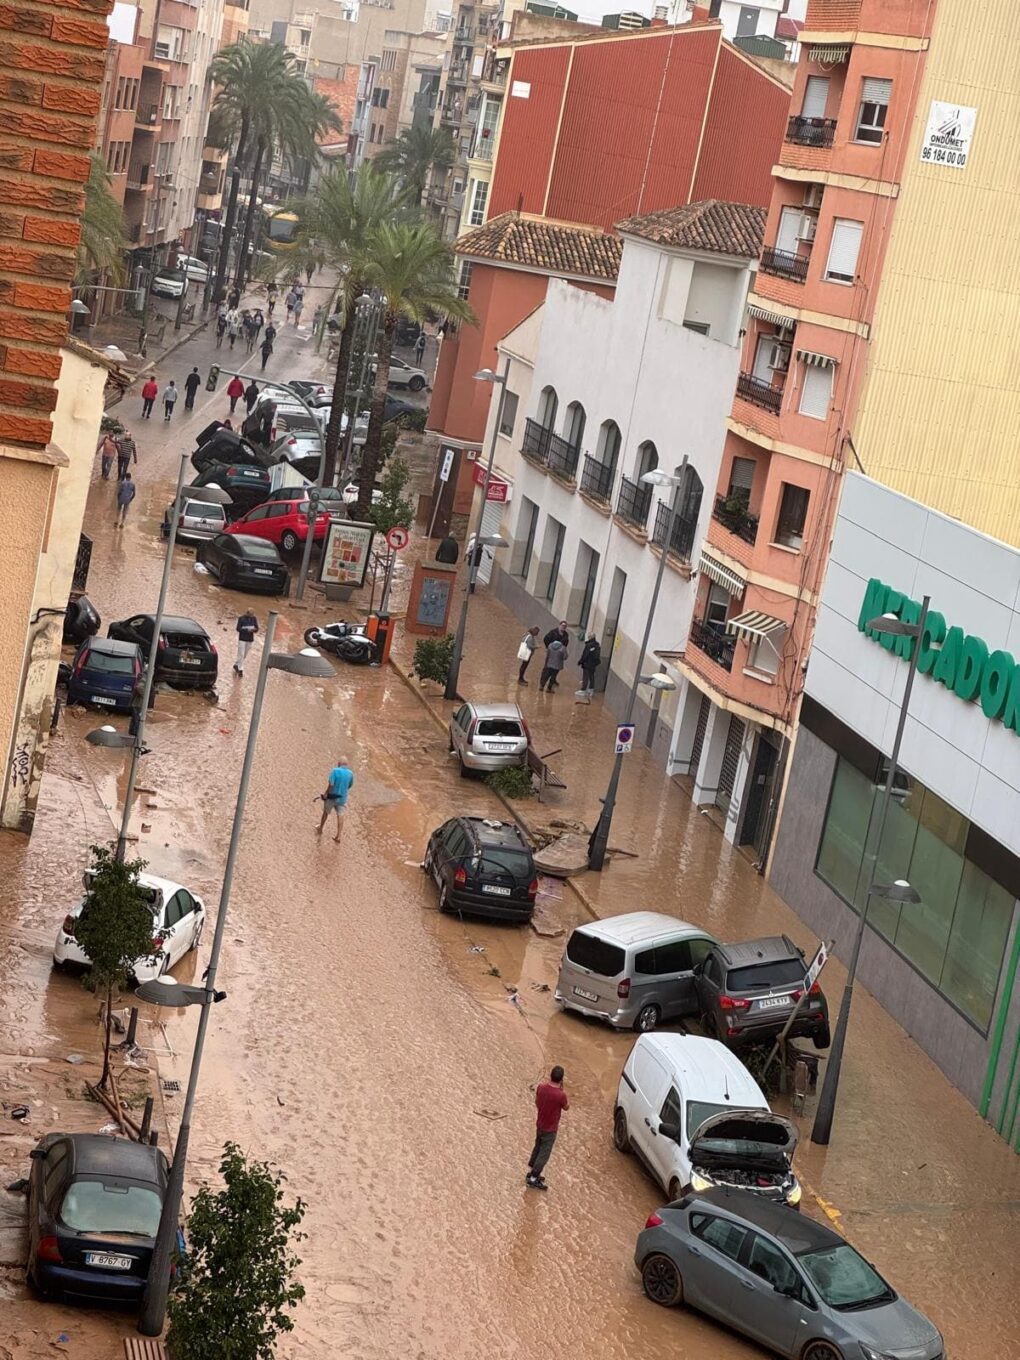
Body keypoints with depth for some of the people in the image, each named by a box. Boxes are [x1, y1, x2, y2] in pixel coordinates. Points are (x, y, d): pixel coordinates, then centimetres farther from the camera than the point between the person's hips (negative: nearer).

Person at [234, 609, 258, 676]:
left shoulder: (254, 619, 2)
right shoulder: (241, 619, -9)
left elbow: (257, 628, 4)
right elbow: (238, 628, -12)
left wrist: (254, 629, -21)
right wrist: (247, 630, -23)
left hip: (250, 639, 4)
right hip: (242, 639, -4)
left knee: (244, 655, 11)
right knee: (241, 655, -7)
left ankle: (236, 665, 30)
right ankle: (240, 670, 2)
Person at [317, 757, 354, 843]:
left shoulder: (335, 770, -19)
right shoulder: (350, 773, -6)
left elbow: (331, 784, -24)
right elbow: (349, 786, 6)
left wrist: (326, 794, -12)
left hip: (332, 796, -2)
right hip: (342, 798, 2)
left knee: (326, 812, 19)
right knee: (340, 815, 9)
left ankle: (320, 829, 36)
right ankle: (338, 836, 7)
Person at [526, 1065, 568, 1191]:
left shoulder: (541, 1087, -12)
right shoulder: (560, 1095, -29)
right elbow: (566, 1107, -8)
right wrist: (562, 1090, -10)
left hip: (540, 1125, 6)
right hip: (550, 1129, -6)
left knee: (537, 1148, 25)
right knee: (544, 1154, 8)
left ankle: (531, 1173, 38)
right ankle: (533, 1179, 15)